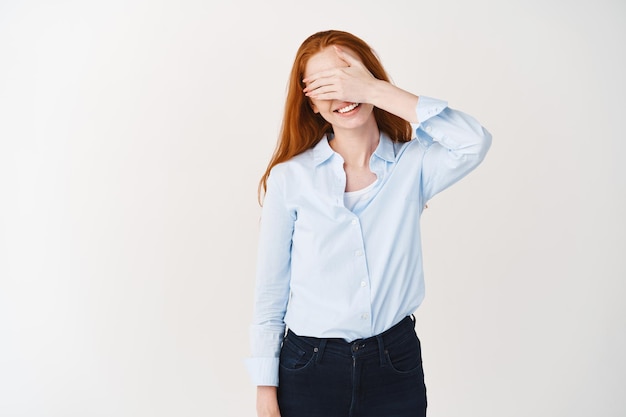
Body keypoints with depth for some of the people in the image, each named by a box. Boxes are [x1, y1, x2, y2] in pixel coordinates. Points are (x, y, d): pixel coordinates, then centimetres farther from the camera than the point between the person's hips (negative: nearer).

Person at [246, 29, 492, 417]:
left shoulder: (413, 164, -4)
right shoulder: (289, 177, -5)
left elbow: (474, 143, -25)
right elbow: (271, 290, -2)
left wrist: (375, 91, -23)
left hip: (397, 366, 1)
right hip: (309, 370, 0)